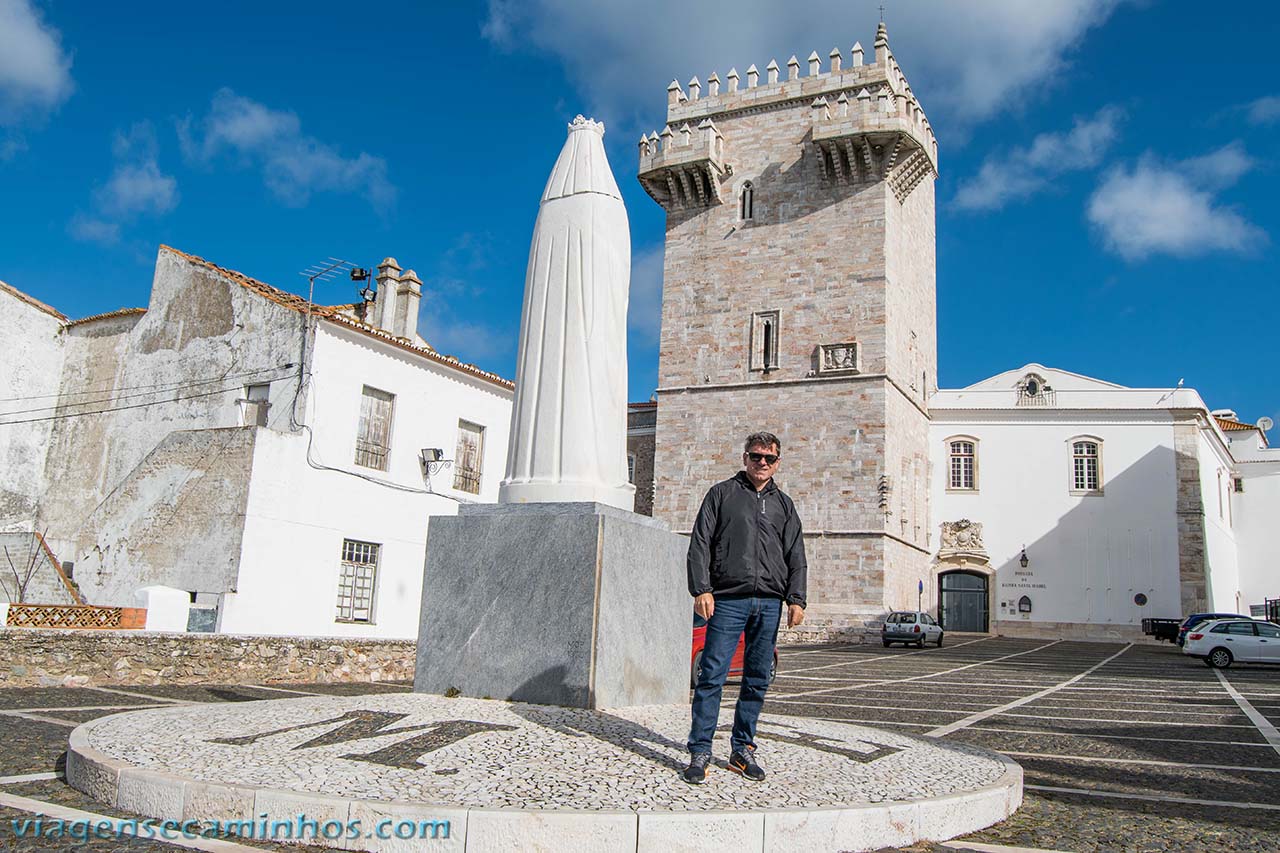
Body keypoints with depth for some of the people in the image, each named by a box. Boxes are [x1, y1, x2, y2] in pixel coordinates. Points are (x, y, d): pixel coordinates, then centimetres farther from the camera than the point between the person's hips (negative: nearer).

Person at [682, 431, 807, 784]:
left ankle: (742, 750, 17)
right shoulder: (722, 493, 9)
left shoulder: (783, 504, 19)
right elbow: (700, 543, 2)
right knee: (712, 676, -8)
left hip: (770, 603, 4)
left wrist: (796, 599, 4)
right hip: (728, 599, -4)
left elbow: (796, 556, 16)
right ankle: (700, 752, -2)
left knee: (758, 680, 7)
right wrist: (701, 588, -8)